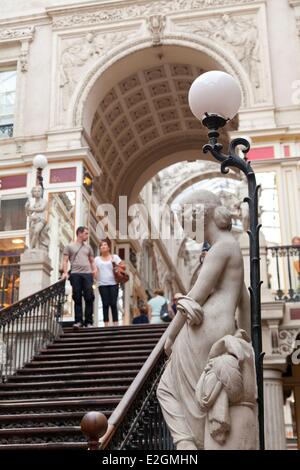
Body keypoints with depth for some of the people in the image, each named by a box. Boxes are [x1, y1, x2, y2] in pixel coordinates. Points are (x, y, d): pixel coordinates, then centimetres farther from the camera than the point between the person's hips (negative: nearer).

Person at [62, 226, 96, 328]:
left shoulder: (88, 247, 20)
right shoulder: (69, 246, 12)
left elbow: (92, 261, 19)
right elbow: (65, 261, 7)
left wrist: (94, 269, -1)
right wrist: (65, 272, -7)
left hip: (87, 274, 2)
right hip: (75, 274, -2)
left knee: (89, 297, -6)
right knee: (77, 298, -2)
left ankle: (88, 321, -1)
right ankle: (78, 321, 2)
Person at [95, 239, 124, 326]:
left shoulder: (114, 257, 10)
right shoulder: (97, 259, 14)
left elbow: (122, 265, 5)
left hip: (113, 283, -1)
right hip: (102, 284, 1)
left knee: (113, 304, -4)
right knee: (105, 304, -1)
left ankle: (115, 323, -1)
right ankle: (106, 324, 0)